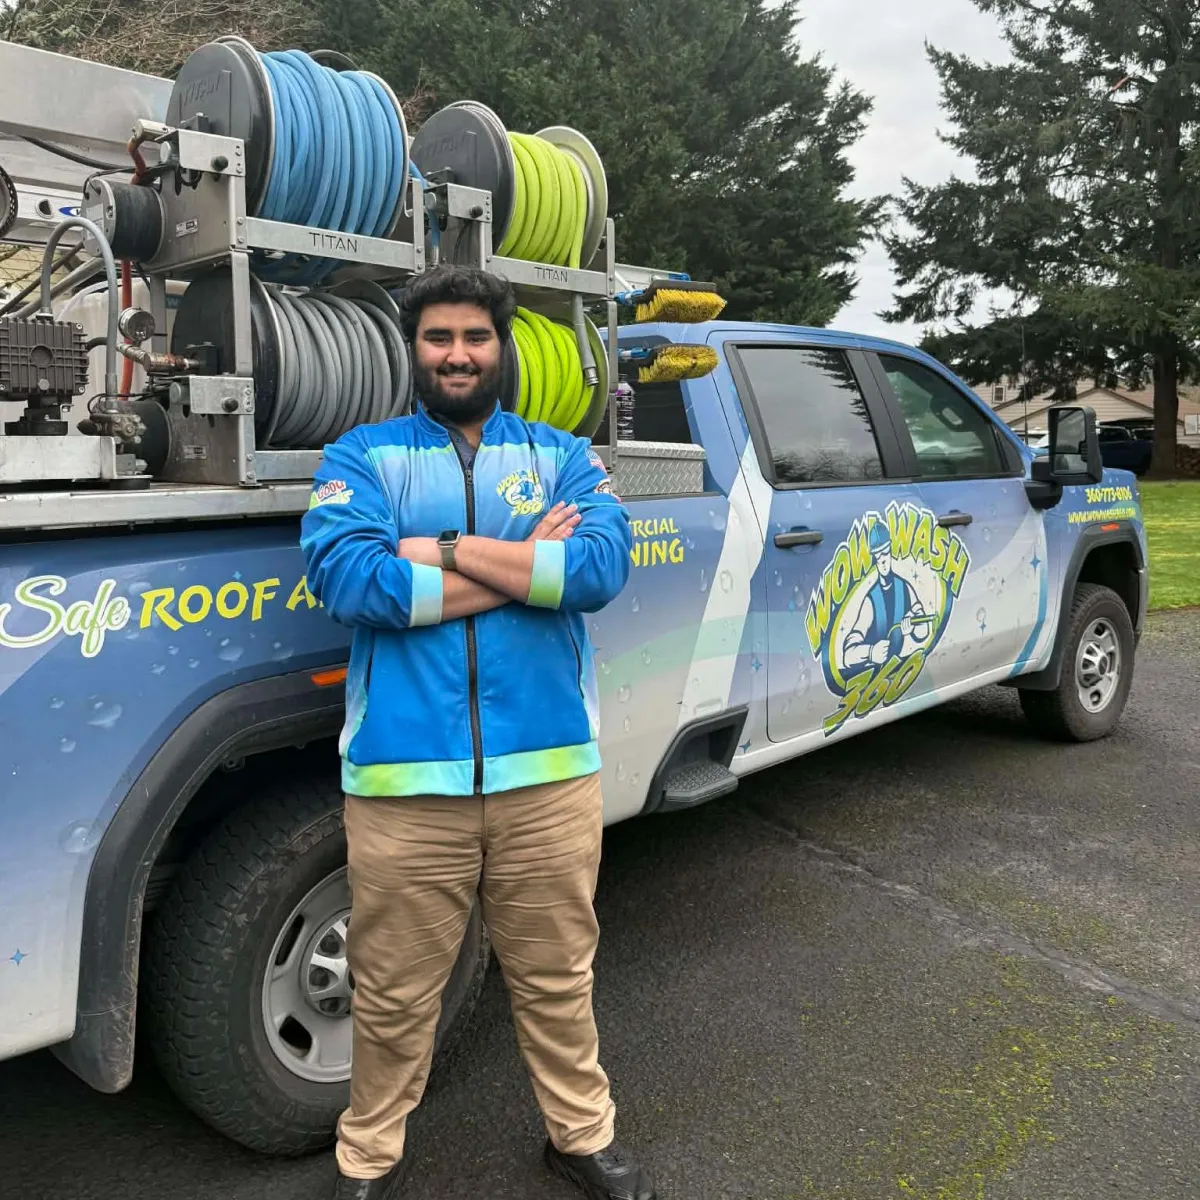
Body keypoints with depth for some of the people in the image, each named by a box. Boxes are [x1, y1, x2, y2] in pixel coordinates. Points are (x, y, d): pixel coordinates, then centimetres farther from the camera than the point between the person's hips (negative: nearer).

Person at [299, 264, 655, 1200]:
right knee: (394, 992, 13)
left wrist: (445, 549, -12)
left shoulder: (561, 453, 10)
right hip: (404, 776, -1)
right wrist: (530, 562, -11)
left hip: (548, 767, 2)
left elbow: (604, 567, -8)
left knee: (557, 976, 17)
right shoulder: (362, 454, 6)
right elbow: (345, 577, -14)